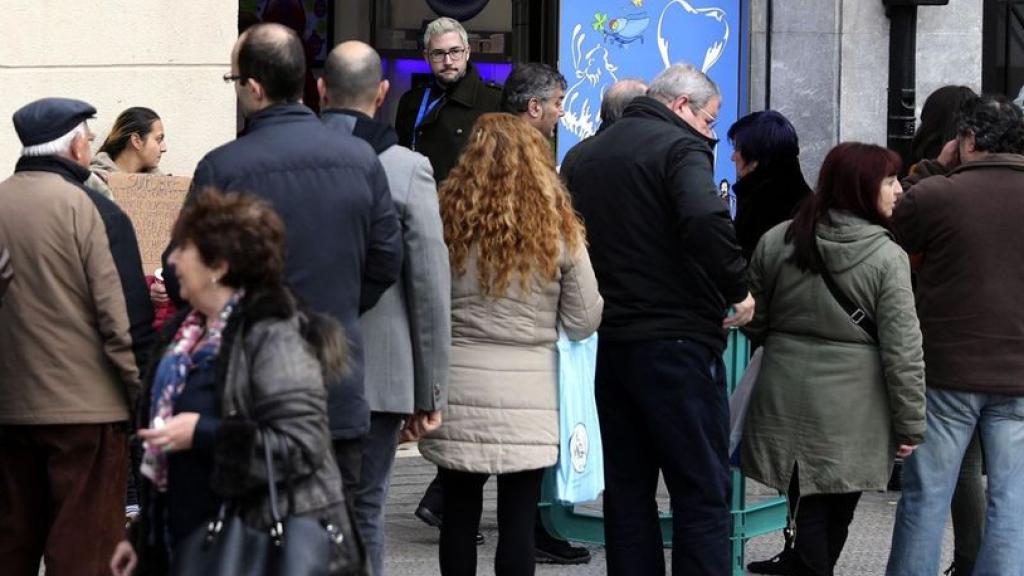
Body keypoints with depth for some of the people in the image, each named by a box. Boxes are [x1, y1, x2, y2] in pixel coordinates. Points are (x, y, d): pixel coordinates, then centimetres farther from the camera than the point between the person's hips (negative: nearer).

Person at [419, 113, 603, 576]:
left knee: (460, 512, 9)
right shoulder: (557, 230, -2)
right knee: (518, 519, 2)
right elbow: (584, 323, 2)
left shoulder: (445, 218, -2)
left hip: (458, 387, 1)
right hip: (528, 395, -1)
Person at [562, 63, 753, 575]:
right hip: (676, 341, -7)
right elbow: (707, 220, -27)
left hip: (610, 340, 7)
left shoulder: (588, 156, 15)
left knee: (627, 489, 12)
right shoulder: (679, 147, -9)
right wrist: (737, 289, -16)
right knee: (702, 492, -4)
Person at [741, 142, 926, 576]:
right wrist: (910, 424, -3)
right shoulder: (887, 258, -11)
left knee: (808, 508, 10)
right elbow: (903, 350, -11)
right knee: (837, 514, 13)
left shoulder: (777, 241, 0)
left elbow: (754, 321, 10)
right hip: (852, 412, -3)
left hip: (787, 401, 3)